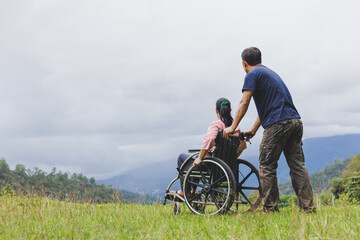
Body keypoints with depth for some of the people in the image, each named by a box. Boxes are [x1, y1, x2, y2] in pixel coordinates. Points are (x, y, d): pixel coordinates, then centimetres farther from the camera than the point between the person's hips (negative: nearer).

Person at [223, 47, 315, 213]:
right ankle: (308, 207, 2)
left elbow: (244, 103, -6)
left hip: (278, 124, -8)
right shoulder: (271, 73, 28)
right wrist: (253, 130, 33)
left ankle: (270, 209, 0)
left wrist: (233, 127, 0)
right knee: (298, 165, 6)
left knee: (267, 167, 0)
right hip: (295, 121, 8)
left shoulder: (252, 75, 2)